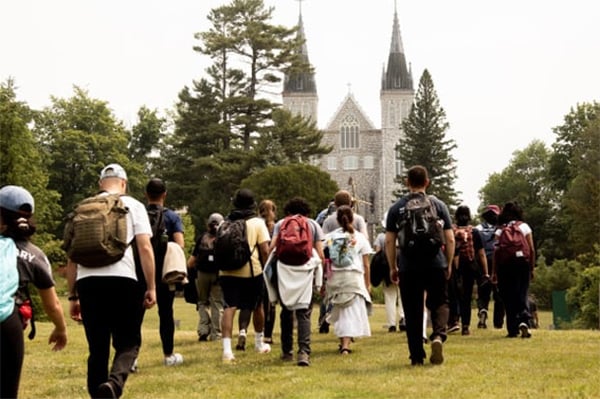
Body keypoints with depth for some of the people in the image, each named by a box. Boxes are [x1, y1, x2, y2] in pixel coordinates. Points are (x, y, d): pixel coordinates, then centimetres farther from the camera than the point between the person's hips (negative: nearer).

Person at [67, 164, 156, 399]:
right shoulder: (132, 206, 11)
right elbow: (145, 248, 0)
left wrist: (73, 296, 21)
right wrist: (151, 287, 3)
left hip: (87, 281, 3)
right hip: (121, 280, -3)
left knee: (97, 347, 12)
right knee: (127, 342, 5)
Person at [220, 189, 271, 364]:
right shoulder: (257, 222, 1)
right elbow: (264, 250, -6)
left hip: (227, 271, 2)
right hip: (251, 270, -2)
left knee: (229, 308, -6)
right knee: (257, 306, 19)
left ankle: (227, 349, -22)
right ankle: (259, 344, 35)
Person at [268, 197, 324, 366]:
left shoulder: (281, 224, 11)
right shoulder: (313, 225, 12)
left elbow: (272, 247, -4)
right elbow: (320, 253, 5)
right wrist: (321, 276, 14)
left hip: (284, 271, 1)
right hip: (306, 271, -1)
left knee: (287, 311, 15)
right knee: (304, 313, -4)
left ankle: (287, 352, 20)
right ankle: (304, 351, -20)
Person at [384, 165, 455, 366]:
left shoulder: (396, 208, 3)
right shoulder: (439, 205, 3)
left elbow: (389, 241, 1)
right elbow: (450, 239, 2)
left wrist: (393, 268, 9)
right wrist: (449, 264, 12)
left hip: (408, 267, 0)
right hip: (436, 265, 0)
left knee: (412, 311, 6)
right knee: (439, 303, 14)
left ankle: (417, 356, 7)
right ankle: (438, 335, -14)